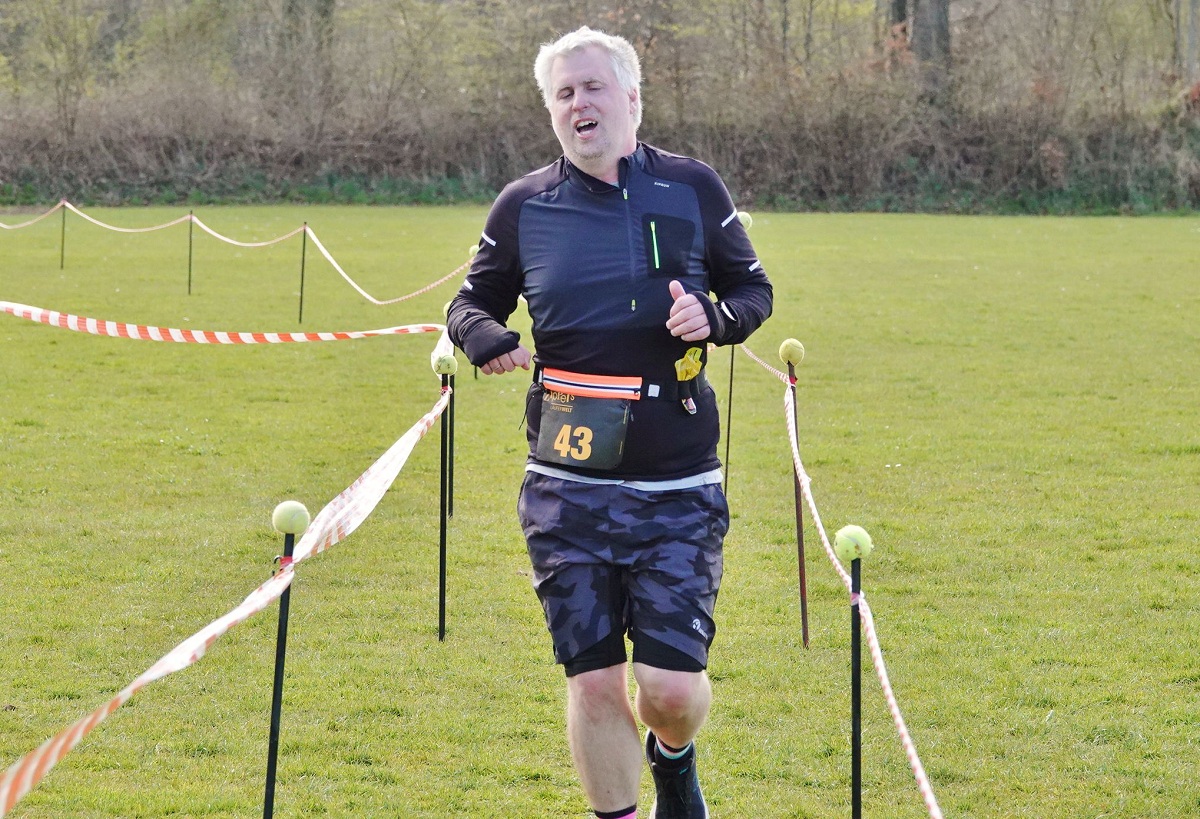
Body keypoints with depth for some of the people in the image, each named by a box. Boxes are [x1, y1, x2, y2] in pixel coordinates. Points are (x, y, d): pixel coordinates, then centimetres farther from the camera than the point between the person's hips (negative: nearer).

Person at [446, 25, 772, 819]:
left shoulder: (693, 189, 1)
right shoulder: (524, 206, 3)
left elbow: (753, 288, 12)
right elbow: (472, 302, 15)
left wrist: (716, 318, -11)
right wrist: (486, 336, -9)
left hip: (680, 489, -1)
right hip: (568, 490, 1)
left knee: (671, 686, -6)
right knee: (593, 681, -1)